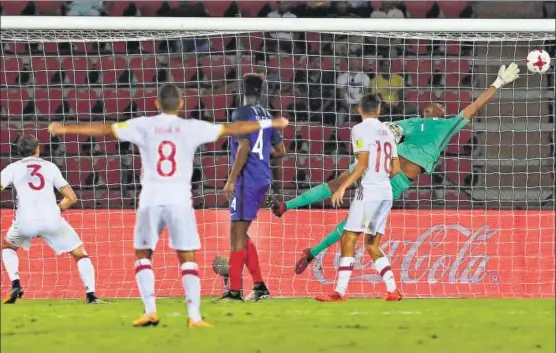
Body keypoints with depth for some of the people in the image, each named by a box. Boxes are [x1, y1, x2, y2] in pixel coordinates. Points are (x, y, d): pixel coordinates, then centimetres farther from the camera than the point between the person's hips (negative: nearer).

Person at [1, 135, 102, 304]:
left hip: (25, 221, 0)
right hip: (51, 219, 0)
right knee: (80, 253, 14)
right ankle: (90, 294, -2)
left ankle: (15, 285, 11)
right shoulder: (50, 167, 16)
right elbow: (71, 198, 15)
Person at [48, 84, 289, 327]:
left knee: (142, 255, 14)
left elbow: (104, 129, 6)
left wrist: (66, 129, 15)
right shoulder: (192, 128, 3)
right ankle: (194, 316, -5)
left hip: (151, 200, 0)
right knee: (187, 258, 4)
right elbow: (230, 129, 8)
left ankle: (150, 311, 2)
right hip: (179, 200, 0)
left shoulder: (144, 126, 4)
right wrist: (269, 124, 17)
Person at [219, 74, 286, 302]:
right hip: (263, 179, 8)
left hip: (246, 180, -8)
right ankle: (259, 286, 13)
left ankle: (235, 290, -3)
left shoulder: (241, 114, -10)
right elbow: (280, 150, 18)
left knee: (237, 234, -3)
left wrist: (231, 180, -17)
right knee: (241, 234, 16)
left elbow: (244, 148, -19)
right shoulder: (266, 117, 13)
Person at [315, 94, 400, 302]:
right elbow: (396, 169, 16)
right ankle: (393, 290, 6)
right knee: (373, 246, 13)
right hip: (386, 193, 7)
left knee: (348, 240, -7)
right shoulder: (387, 132, 14)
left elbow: (363, 164, -15)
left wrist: (343, 187, -15)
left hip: (368, 192, -7)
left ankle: (340, 291, -14)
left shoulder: (360, 130, -6)